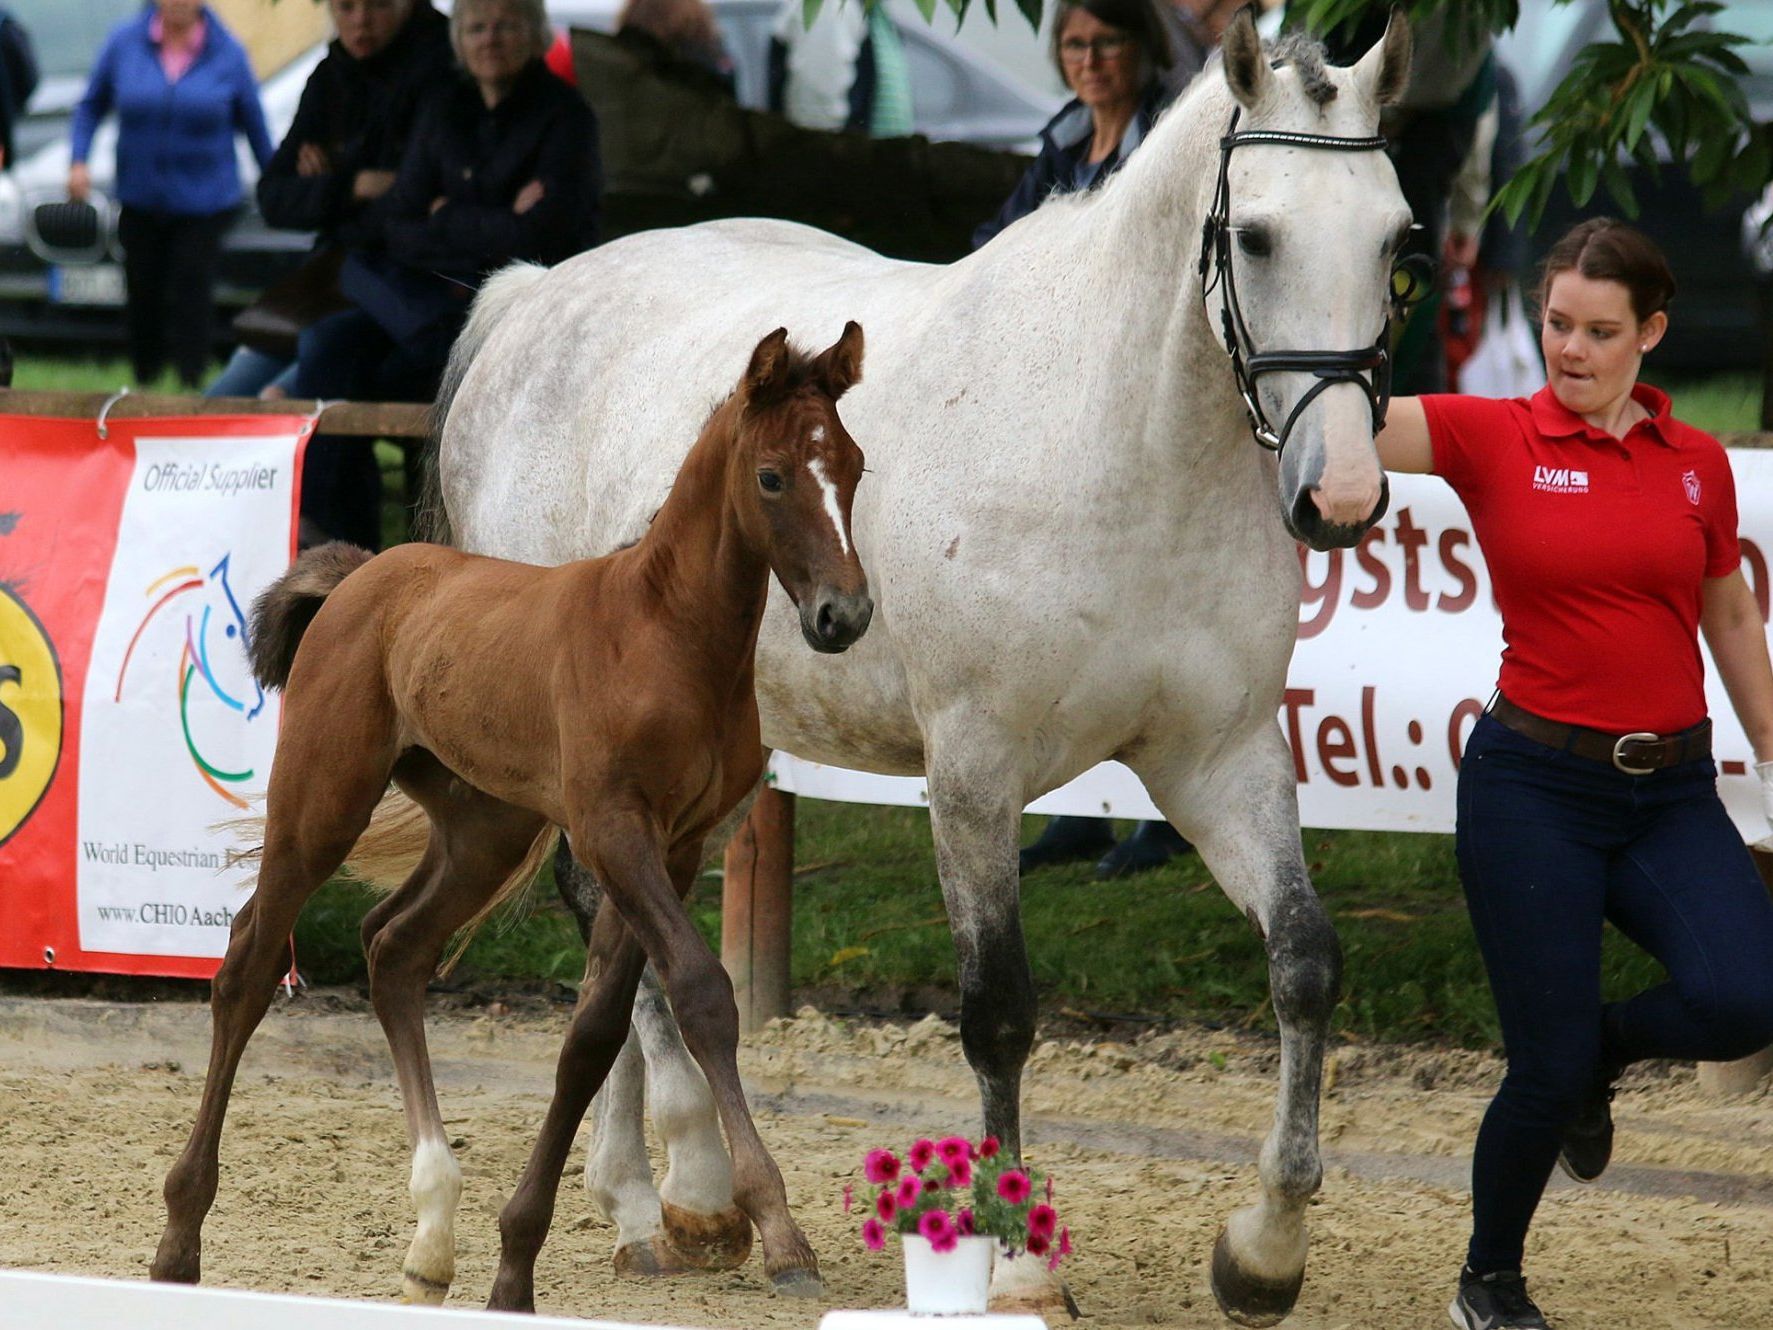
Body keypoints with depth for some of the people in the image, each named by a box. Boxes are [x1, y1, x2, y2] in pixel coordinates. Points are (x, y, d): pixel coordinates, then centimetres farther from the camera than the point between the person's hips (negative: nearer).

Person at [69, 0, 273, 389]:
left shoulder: (227, 53, -4)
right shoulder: (125, 42, -1)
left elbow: (254, 123, 4)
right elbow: (92, 105, 9)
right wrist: (78, 161, -3)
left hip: (204, 200, -2)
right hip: (140, 201, 2)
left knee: (190, 294, -7)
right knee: (143, 296, 8)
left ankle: (190, 384, -2)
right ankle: (144, 384, 25)